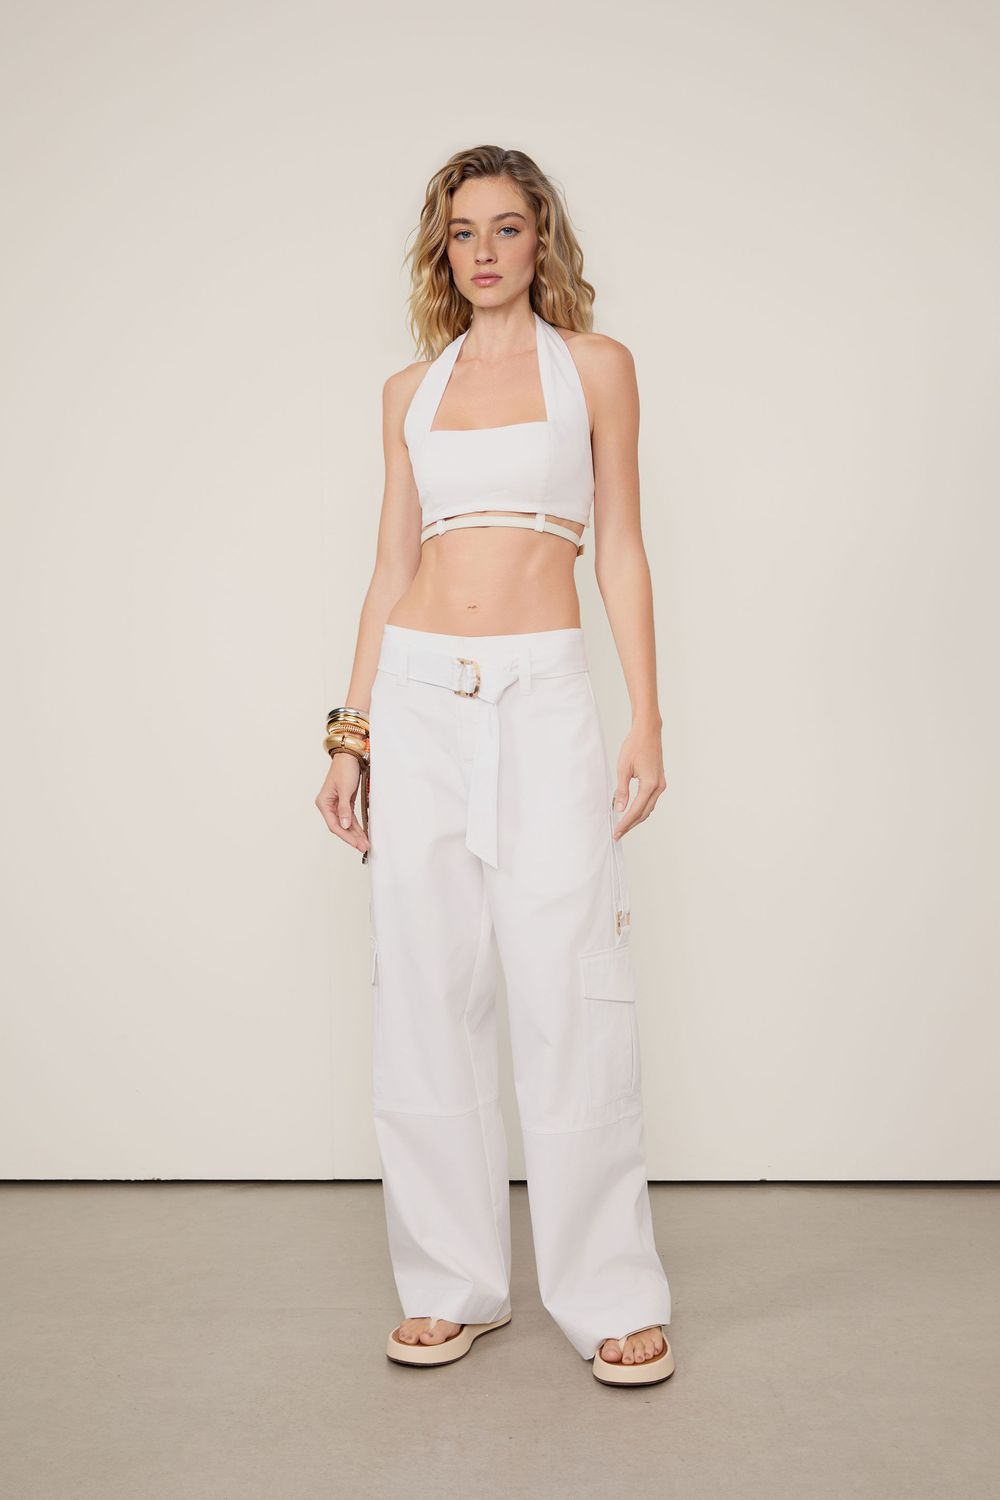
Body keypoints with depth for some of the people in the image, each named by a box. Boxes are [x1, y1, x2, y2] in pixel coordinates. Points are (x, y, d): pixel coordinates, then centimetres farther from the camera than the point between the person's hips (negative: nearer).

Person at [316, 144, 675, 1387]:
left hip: (543, 691, -3)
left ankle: (611, 1295, 9)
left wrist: (647, 722, -5)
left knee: (572, 992, -6)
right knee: (428, 993, 3)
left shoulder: (594, 365, 8)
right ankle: (452, 1284, 18)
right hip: (418, 695, 3)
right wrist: (352, 731, 9)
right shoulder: (410, 389, 15)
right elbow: (392, 567, 14)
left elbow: (620, 549, 4)